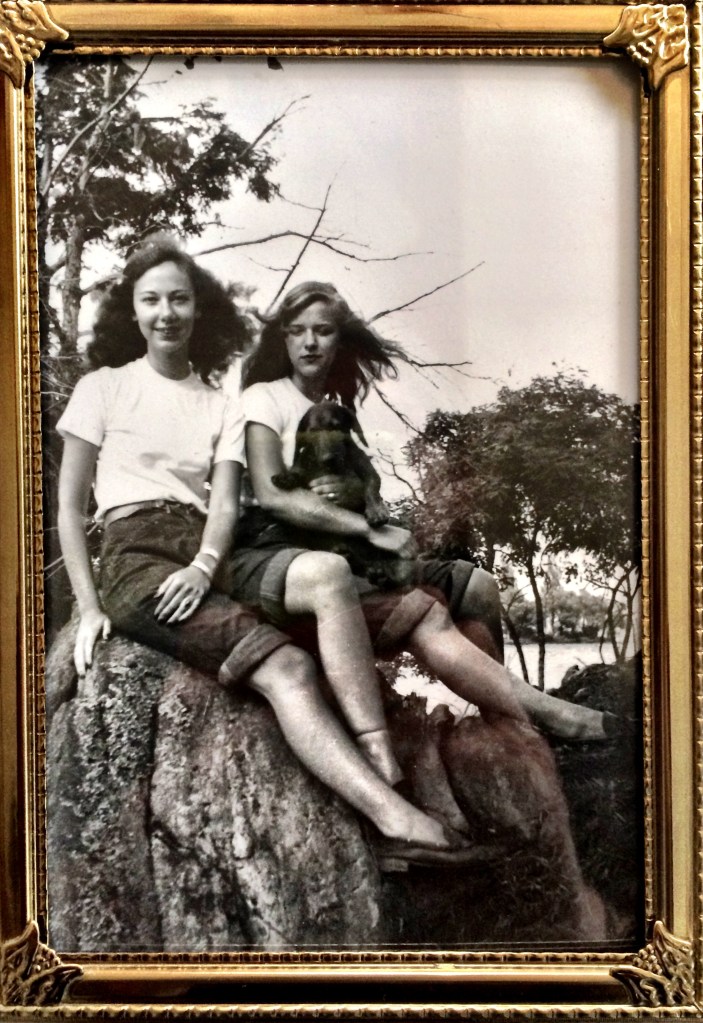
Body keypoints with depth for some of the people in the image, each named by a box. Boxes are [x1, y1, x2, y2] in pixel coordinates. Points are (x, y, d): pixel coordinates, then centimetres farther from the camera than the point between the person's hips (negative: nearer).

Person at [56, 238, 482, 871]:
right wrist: (89, 606, -4)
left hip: (205, 565, 4)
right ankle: (394, 817, -36)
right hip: (136, 556, -4)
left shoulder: (223, 408, 18)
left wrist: (204, 569, -17)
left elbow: (225, 504, 4)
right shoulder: (103, 388, 12)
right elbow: (69, 507, 8)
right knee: (286, 667, -28)